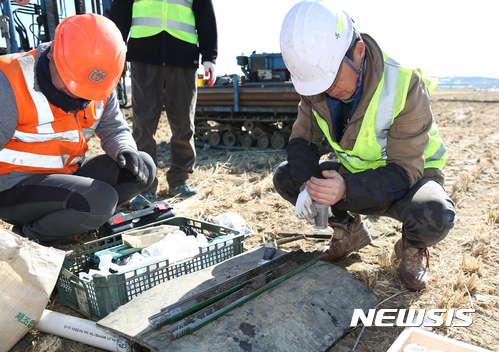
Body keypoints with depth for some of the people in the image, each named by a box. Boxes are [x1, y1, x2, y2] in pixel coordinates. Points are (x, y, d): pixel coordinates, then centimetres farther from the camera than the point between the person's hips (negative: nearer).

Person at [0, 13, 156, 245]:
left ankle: (79, 220, -5)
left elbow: (114, 128, 7)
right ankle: (28, 236, -5)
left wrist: (125, 150, -18)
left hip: (68, 176, 7)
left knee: (143, 169, -5)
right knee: (99, 200, -31)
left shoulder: (99, 88, -2)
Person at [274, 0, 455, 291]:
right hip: (355, 174, 5)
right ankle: (350, 232, 9)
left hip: (409, 177, -4)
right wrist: (307, 185, -26)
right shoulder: (317, 78, -13)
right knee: (285, 176, -11)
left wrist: (347, 189, -45)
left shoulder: (405, 82, -29)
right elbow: (303, 139, -6)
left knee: (435, 217, -38)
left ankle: (413, 248, 2)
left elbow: (405, 170, -28)